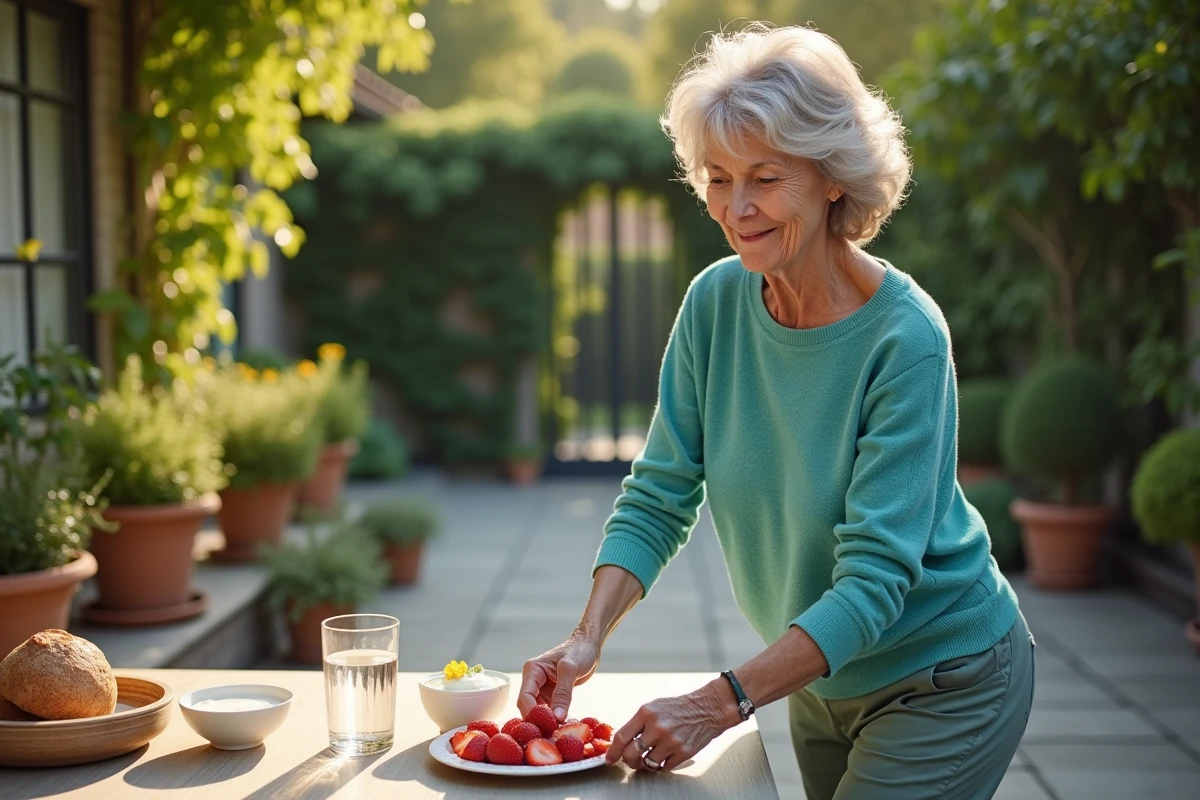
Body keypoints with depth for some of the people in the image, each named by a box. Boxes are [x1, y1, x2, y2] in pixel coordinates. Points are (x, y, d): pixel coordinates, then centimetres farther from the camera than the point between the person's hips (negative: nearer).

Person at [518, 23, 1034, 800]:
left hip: (946, 683, -5)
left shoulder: (905, 338, -27)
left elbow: (874, 579, -30)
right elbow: (659, 496, -7)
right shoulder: (715, 301, -10)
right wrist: (589, 636, -23)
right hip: (821, 679, 5)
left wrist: (720, 702, -38)